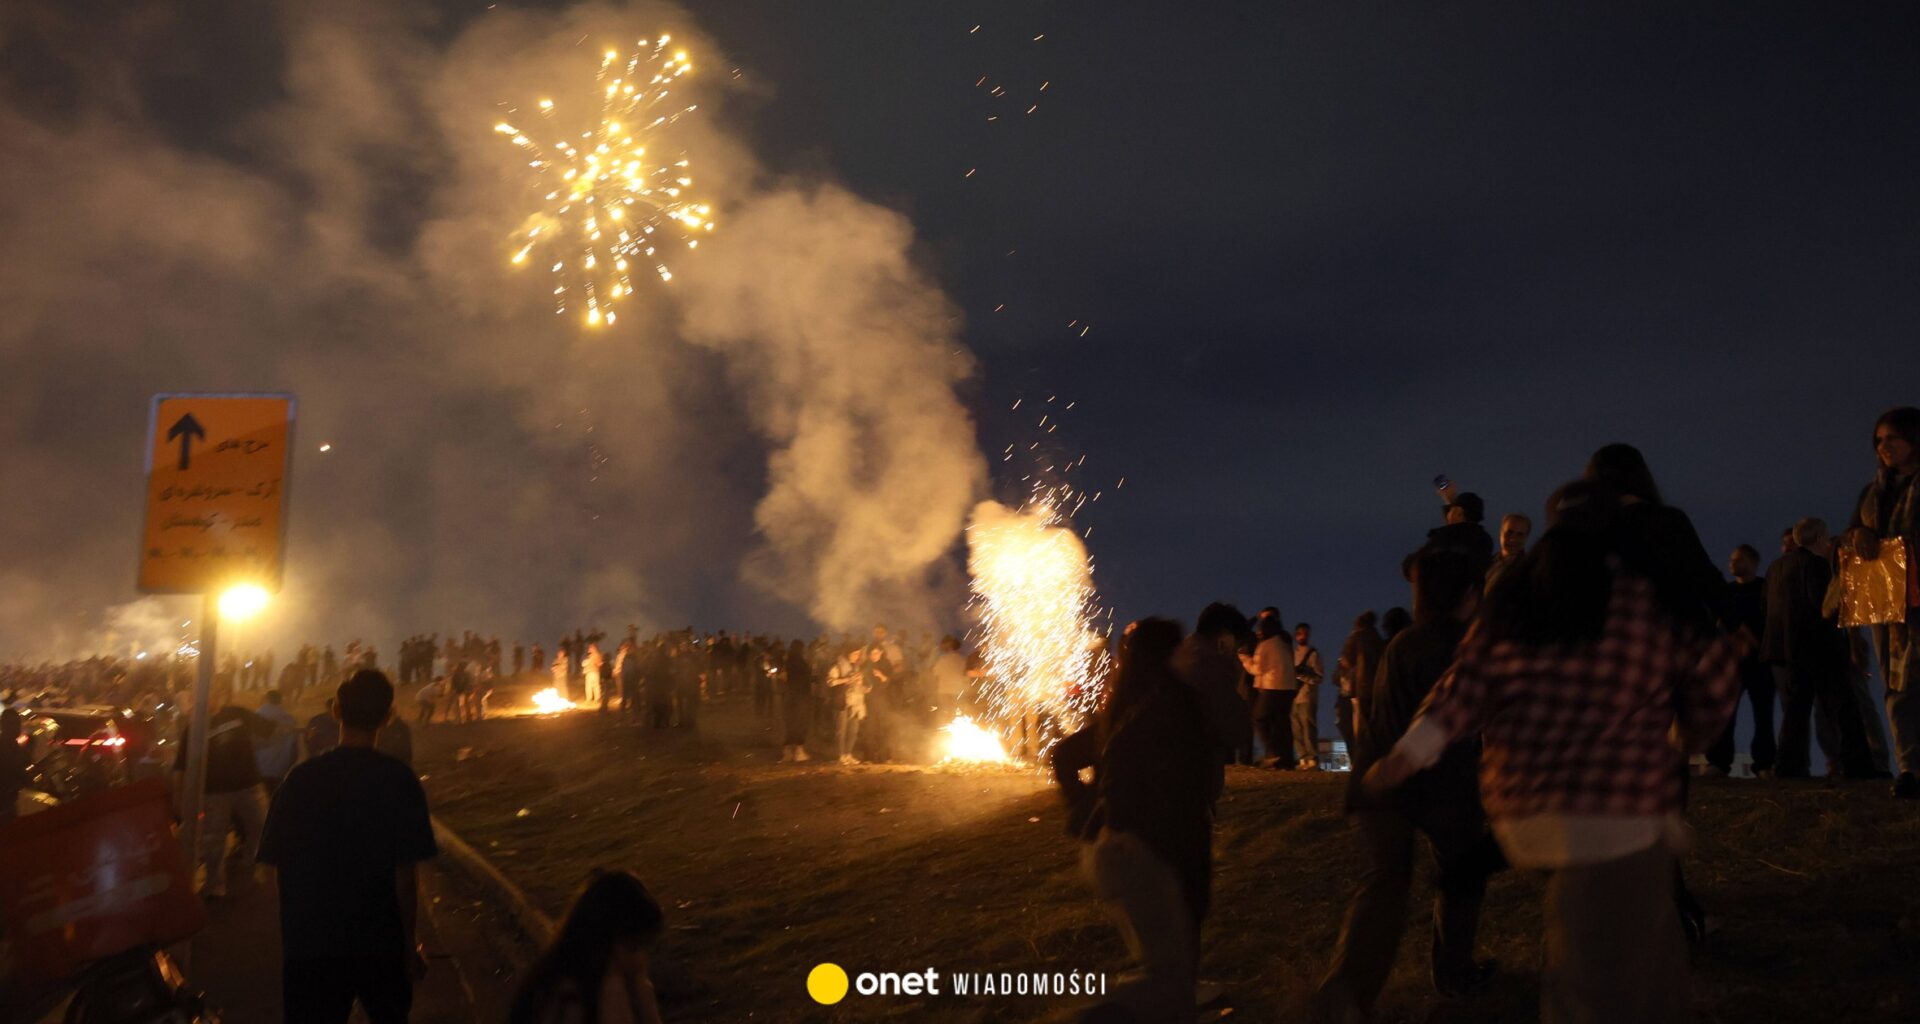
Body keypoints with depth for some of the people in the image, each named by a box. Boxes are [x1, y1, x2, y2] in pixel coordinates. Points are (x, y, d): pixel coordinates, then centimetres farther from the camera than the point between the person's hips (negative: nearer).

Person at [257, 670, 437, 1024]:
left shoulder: (302, 777, -6)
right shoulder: (398, 779, -13)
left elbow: (279, 862, -1)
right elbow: (406, 873, -14)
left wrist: (294, 933, 14)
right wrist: (410, 941, -2)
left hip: (309, 942, 1)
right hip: (381, 943, -1)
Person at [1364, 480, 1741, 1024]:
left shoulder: (1512, 600, 8)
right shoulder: (1648, 601, 1)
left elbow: (1470, 682, -2)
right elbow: (1715, 667, 2)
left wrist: (1411, 751, -7)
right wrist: (1690, 735, 19)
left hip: (1524, 807, 5)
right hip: (1618, 814, -4)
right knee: (1604, 980, -1)